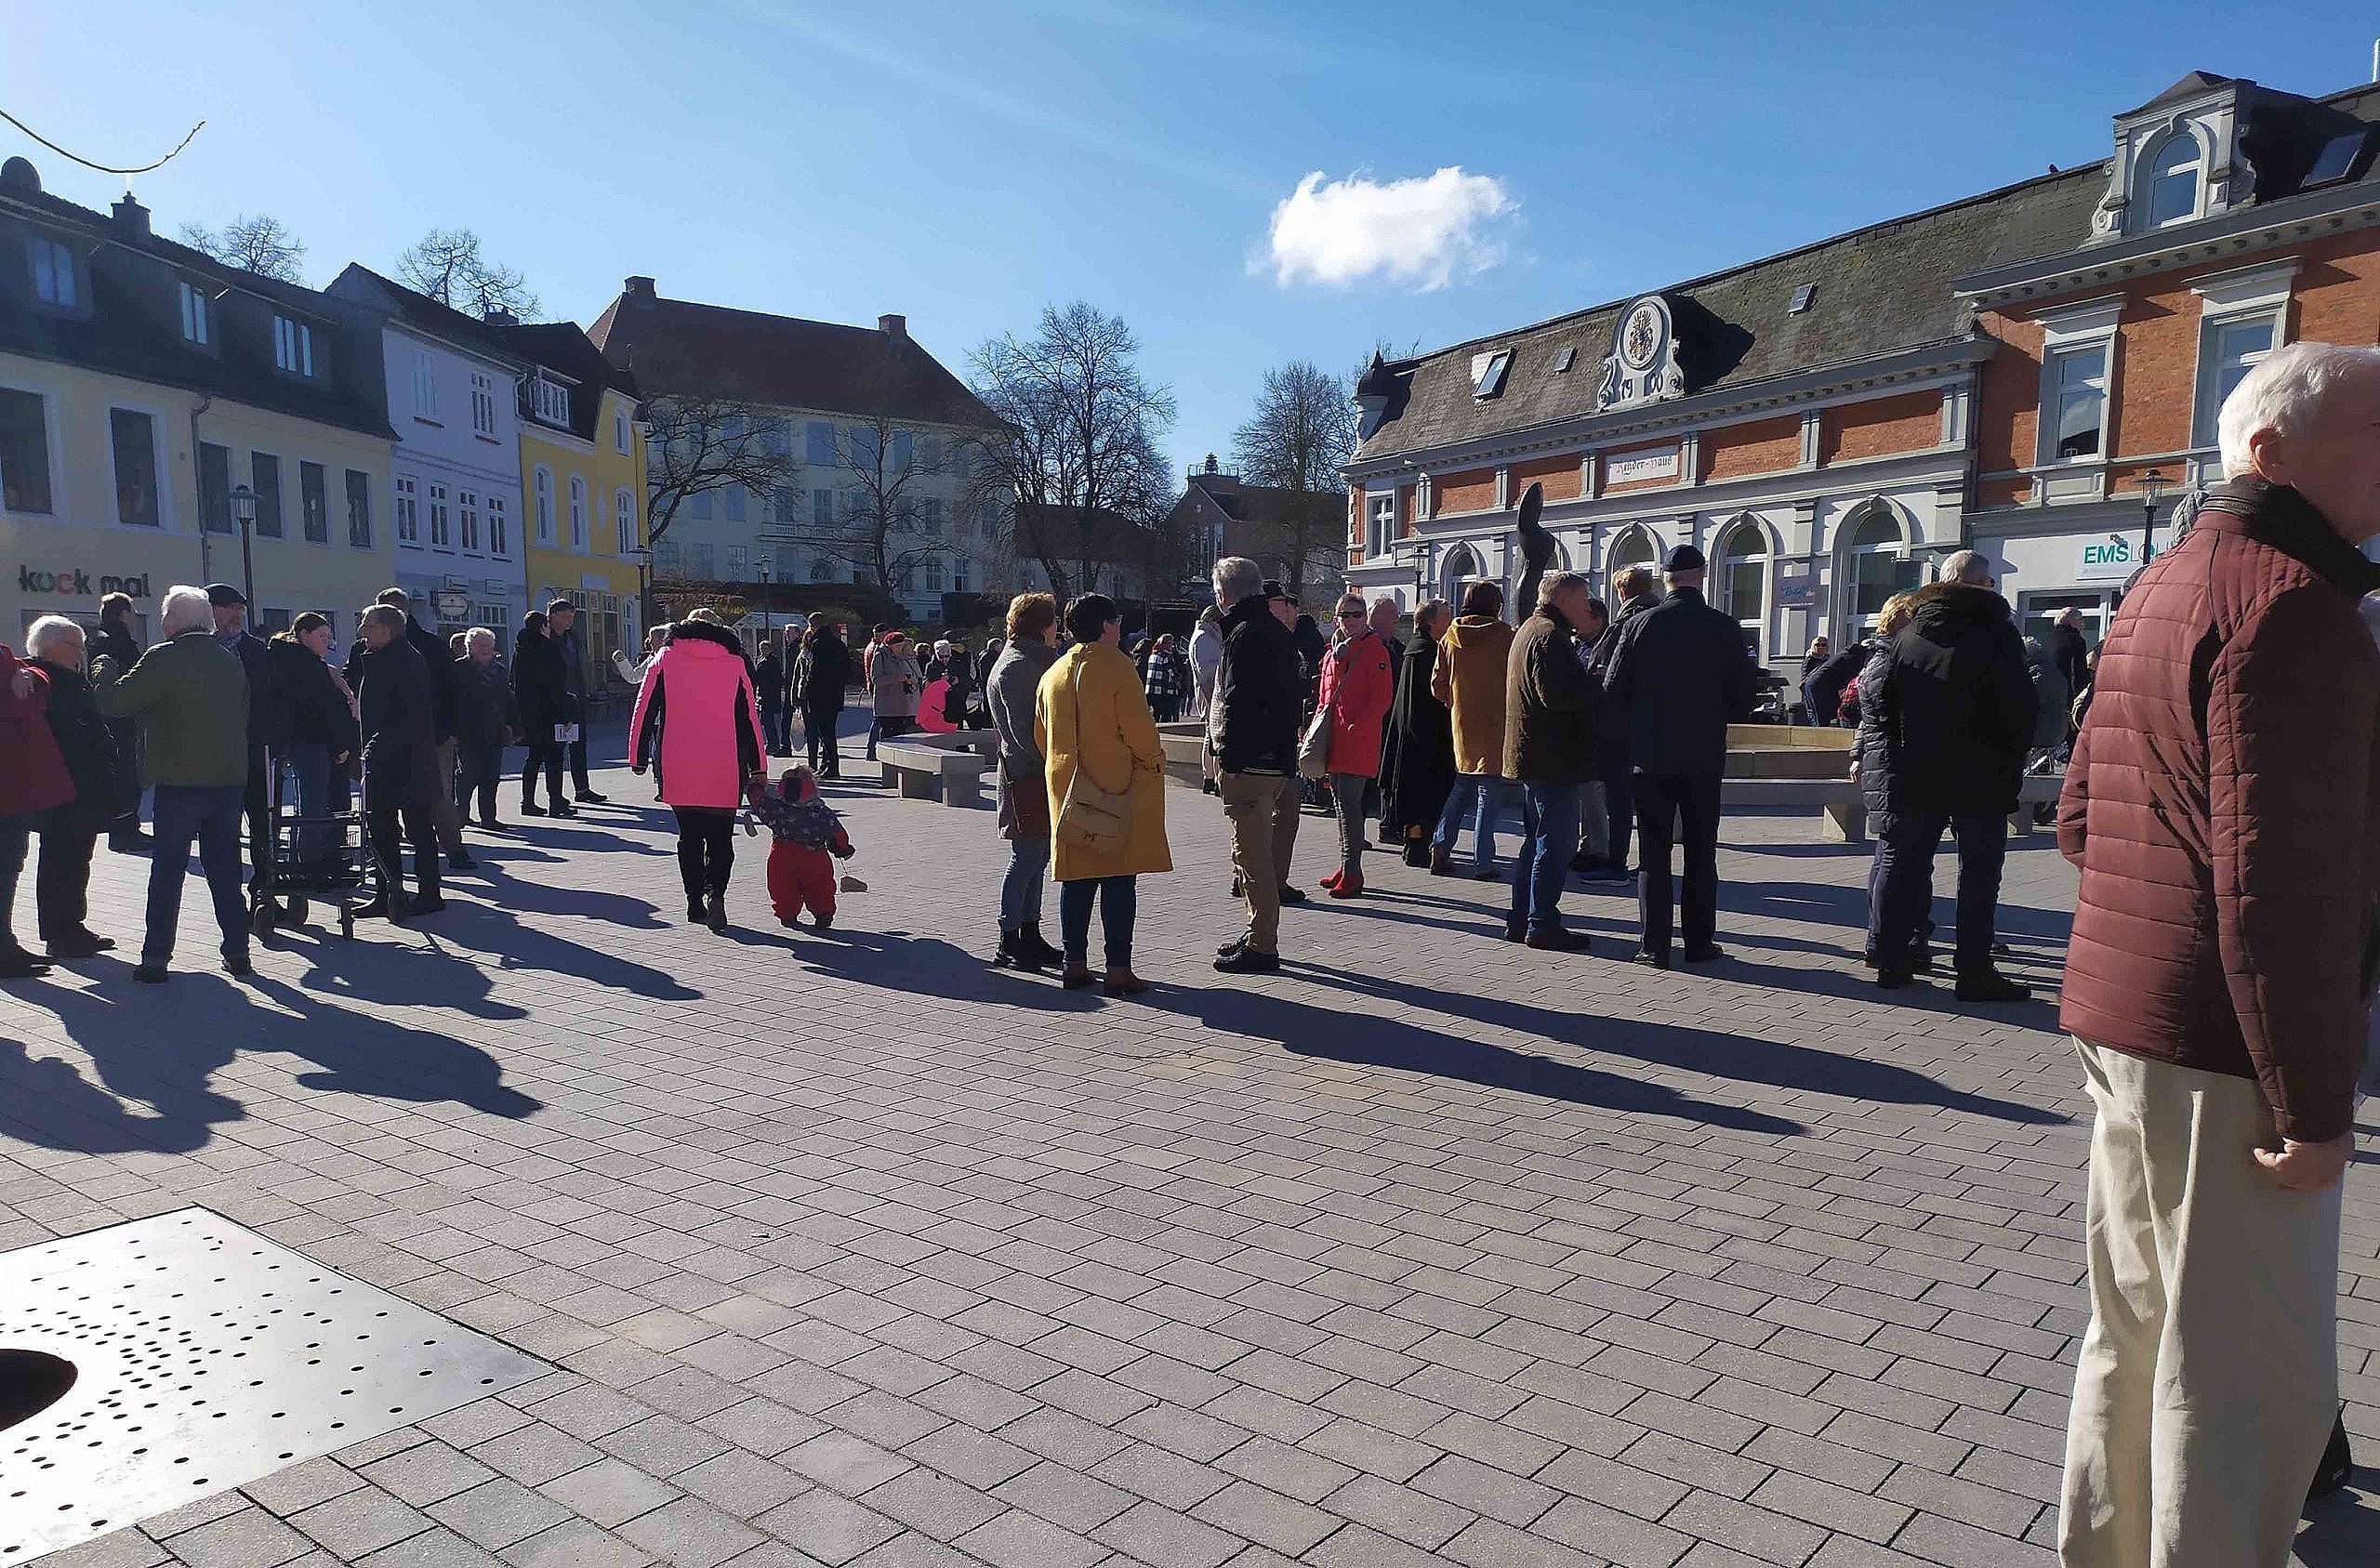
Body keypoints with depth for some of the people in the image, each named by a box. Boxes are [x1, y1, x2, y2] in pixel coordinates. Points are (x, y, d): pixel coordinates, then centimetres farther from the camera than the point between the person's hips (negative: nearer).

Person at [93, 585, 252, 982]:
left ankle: (155, 957, 4)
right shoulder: (231, 661, 8)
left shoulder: (162, 659, -10)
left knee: (167, 870, 3)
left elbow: (112, 703, -7)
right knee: (226, 869, 10)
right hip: (230, 781, 5)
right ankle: (237, 952, 11)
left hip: (179, 782, -4)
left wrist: (106, 669, 10)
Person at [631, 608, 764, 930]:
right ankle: (714, 891, -18)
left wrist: (638, 757, 10)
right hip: (725, 769, -1)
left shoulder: (666, 659, 7)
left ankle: (695, 903, 14)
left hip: (677, 767, 1)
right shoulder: (735, 662, 6)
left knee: (689, 835, 14)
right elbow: (749, 717, 5)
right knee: (721, 836, 5)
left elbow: (644, 710, 4)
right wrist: (757, 769, 9)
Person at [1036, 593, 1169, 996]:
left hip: (1067, 788, 7)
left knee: (1077, 878, 11)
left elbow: (1041, 736, 16)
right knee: (1119, 879, -3)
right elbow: (1138, 726, -14)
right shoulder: (1116, 665, -9)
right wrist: (1154, 760, 1)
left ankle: (1075, 963, 14)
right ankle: (1119, 970, -3)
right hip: (1117, 787, -6)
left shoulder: (1054, 673, 12)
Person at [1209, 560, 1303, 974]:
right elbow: (1293, 695, 20)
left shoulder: (1244, 634, -14)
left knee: (1252, 854, -5)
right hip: (1278, 760, 10)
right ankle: (1260, 934, 28)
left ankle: (1261, 946, 0)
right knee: (1264, 850, 18)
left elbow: (1238, 703, -21)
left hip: (1248, 764, -10)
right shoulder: (1278, 630, 16)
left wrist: (1226, 760, -18)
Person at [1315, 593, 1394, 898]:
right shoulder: (1332, 654, 18)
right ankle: (1346, 869, 20)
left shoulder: (1375, 651, -4)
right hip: (1334, 742, 8)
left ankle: (1352, 875, -8)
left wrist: (1356, 728, -18)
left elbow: (1382, 699, -11)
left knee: (1349, 805, -11)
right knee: (1340, 804, 12)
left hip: (1359, 744, -8)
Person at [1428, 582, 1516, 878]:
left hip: (1461, 723, 4)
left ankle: (1441, 847, 8)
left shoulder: (1450, 637, 3)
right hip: (1494, 726, -4)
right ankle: (1482, 862, 1)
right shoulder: (1504, 635, -9)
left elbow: (1437, 685, 4)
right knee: (1489, 795, 1)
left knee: (1460, 789, 17)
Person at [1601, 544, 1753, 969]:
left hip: (1651, 756, 0)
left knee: (1653, 855, 4)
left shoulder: (1639, 626, -6)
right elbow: (1743, 699, -2)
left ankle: (1655, 946, 4)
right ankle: (1699, 942, 14)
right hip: (1704, 758, 0)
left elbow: (1613, 691, -3)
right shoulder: (1725, 628, -5)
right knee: (1701, 855, 11)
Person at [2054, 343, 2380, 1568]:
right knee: (2252, 1377, 1)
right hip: (2221, 1052, -10)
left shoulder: (2158, 590, 16)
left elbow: (2081, 818, 20)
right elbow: (2281, 878, -21)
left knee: (2136, 1333, 20)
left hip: (2118, 1022, 10)